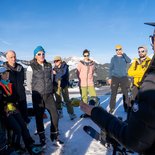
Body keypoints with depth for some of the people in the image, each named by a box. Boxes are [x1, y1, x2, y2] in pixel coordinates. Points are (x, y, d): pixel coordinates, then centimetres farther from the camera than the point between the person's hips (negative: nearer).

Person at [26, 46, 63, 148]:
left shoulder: (49, 66, 5)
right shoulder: (31, 67, -7)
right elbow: (29, 83, -1)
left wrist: (48, 89, 13)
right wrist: (37, 92, 6)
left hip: (49, 95, 3)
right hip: (38, 96, -3)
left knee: (55, 115, 1)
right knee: (39, 118, 5)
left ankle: (54, 137, 20)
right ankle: (42, 139, 22)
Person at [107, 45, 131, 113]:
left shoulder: (125, 57, 7)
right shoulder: (113, 58, 8)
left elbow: (129, 61, -15)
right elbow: (111, 68, 8)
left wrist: (123, 53, -14)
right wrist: (110, 78, 2)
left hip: (123, 77, 0)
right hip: (115, 77, 0)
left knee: (125, 93, 0)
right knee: (113, 94, -1)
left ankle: (127, 107, 6)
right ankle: (111, 108, 5)